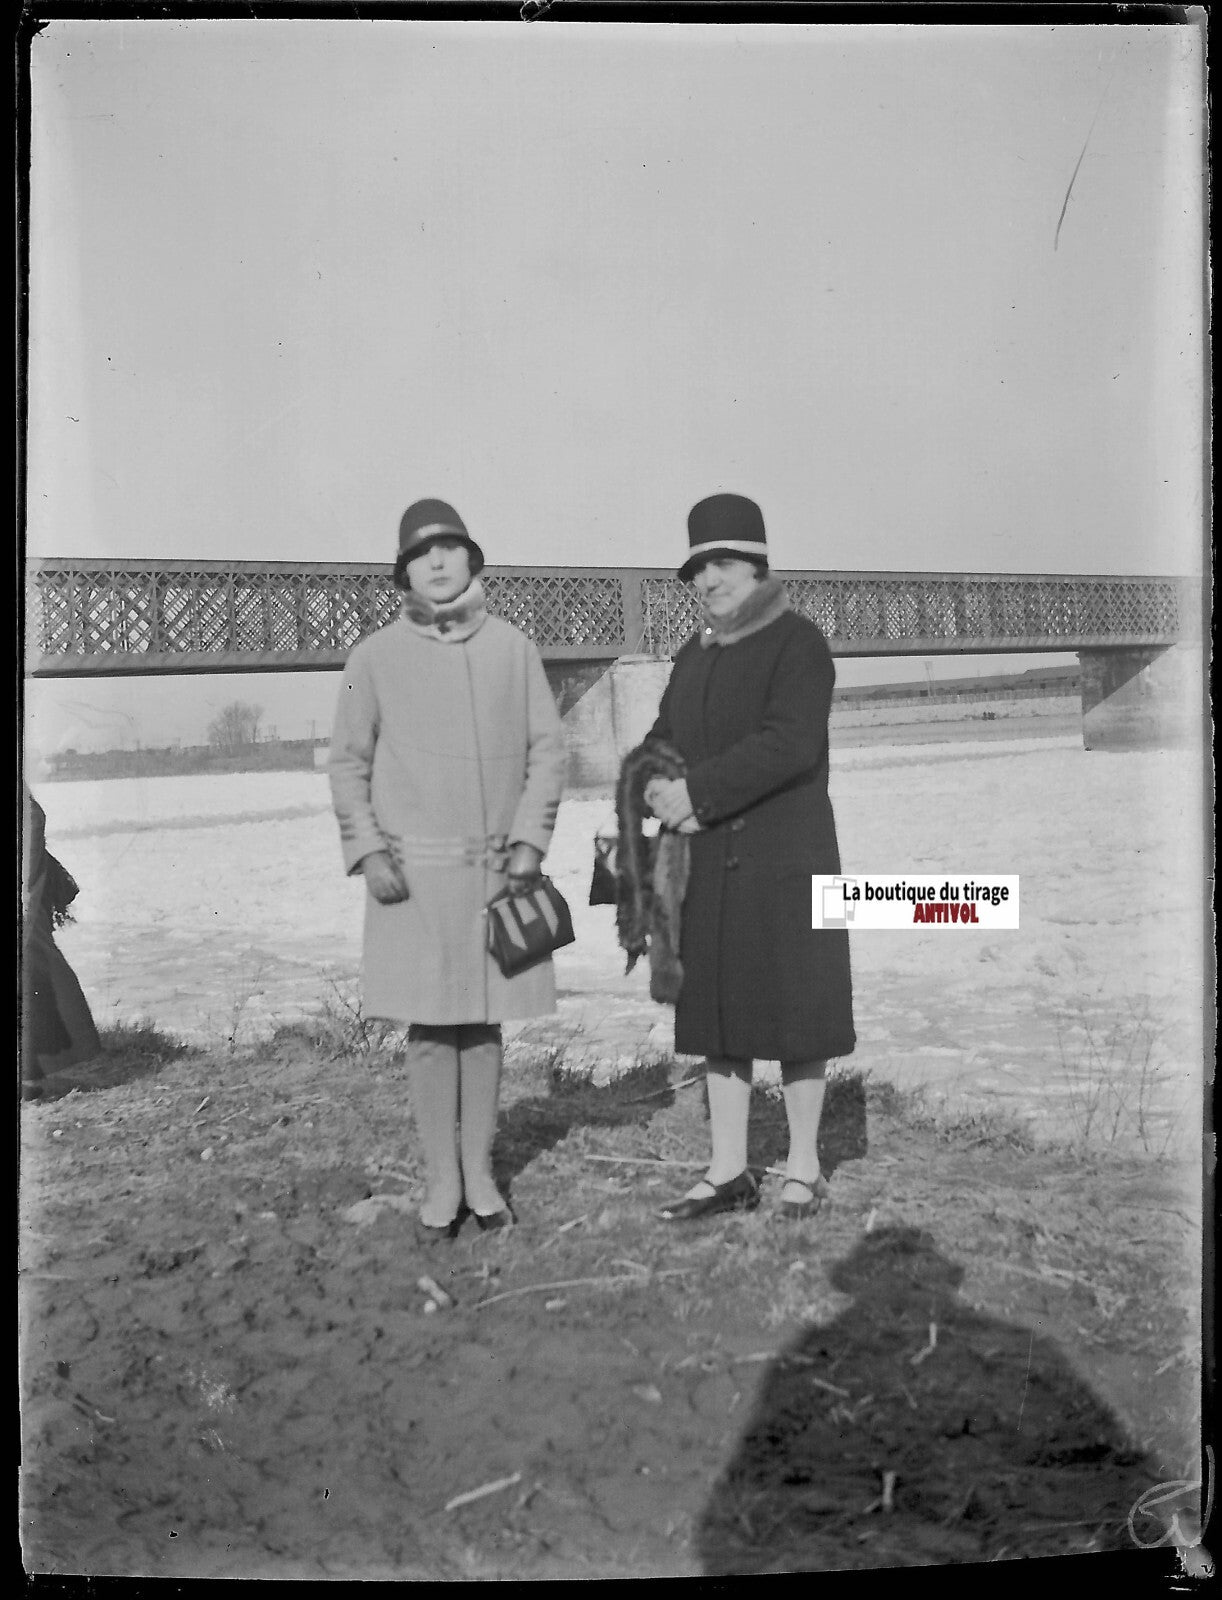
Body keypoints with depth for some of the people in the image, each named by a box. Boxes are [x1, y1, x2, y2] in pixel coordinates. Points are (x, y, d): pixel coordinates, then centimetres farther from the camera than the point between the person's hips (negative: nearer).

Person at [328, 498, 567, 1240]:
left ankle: (480, 1173, 22)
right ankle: (442, 1182, 16)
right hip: (413, 871, -1)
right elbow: (348, 762, 4)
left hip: (497, 866, 1)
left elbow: (548, 748, 5)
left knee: (485, 1020, 8)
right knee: (430, 1026, 3)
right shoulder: (376, 656, 0)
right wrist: (370, 851, -5)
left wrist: (530, 842, -3)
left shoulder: (513, 646, 3)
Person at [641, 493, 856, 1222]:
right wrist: (663, 792, -10)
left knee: (793, 1011, 2)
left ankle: (805, 1170, 16)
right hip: (709, 864, 7)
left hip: (785, 861, -6)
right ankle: (730, 1172, 19)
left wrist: (697, 791, -21)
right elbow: (662, 744, 13)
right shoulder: (695, 657, 15)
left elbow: (788, 744, -20)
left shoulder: (799, 643, -7)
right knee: (718, 1011, 8)